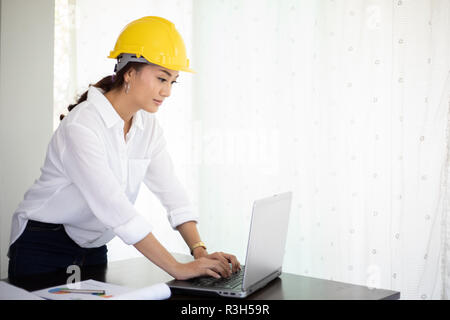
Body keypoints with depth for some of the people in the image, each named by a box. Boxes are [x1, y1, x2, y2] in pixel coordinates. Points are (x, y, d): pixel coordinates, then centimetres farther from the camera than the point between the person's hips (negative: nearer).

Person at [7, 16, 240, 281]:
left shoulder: (148, 126, -2)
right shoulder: (81, 126, -26)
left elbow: (171, 190, -6)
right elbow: (113, 206, -34)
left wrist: (200, 250, -21)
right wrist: (178, 269, -36)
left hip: (93, 248, 6)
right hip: (42, 250, -6)